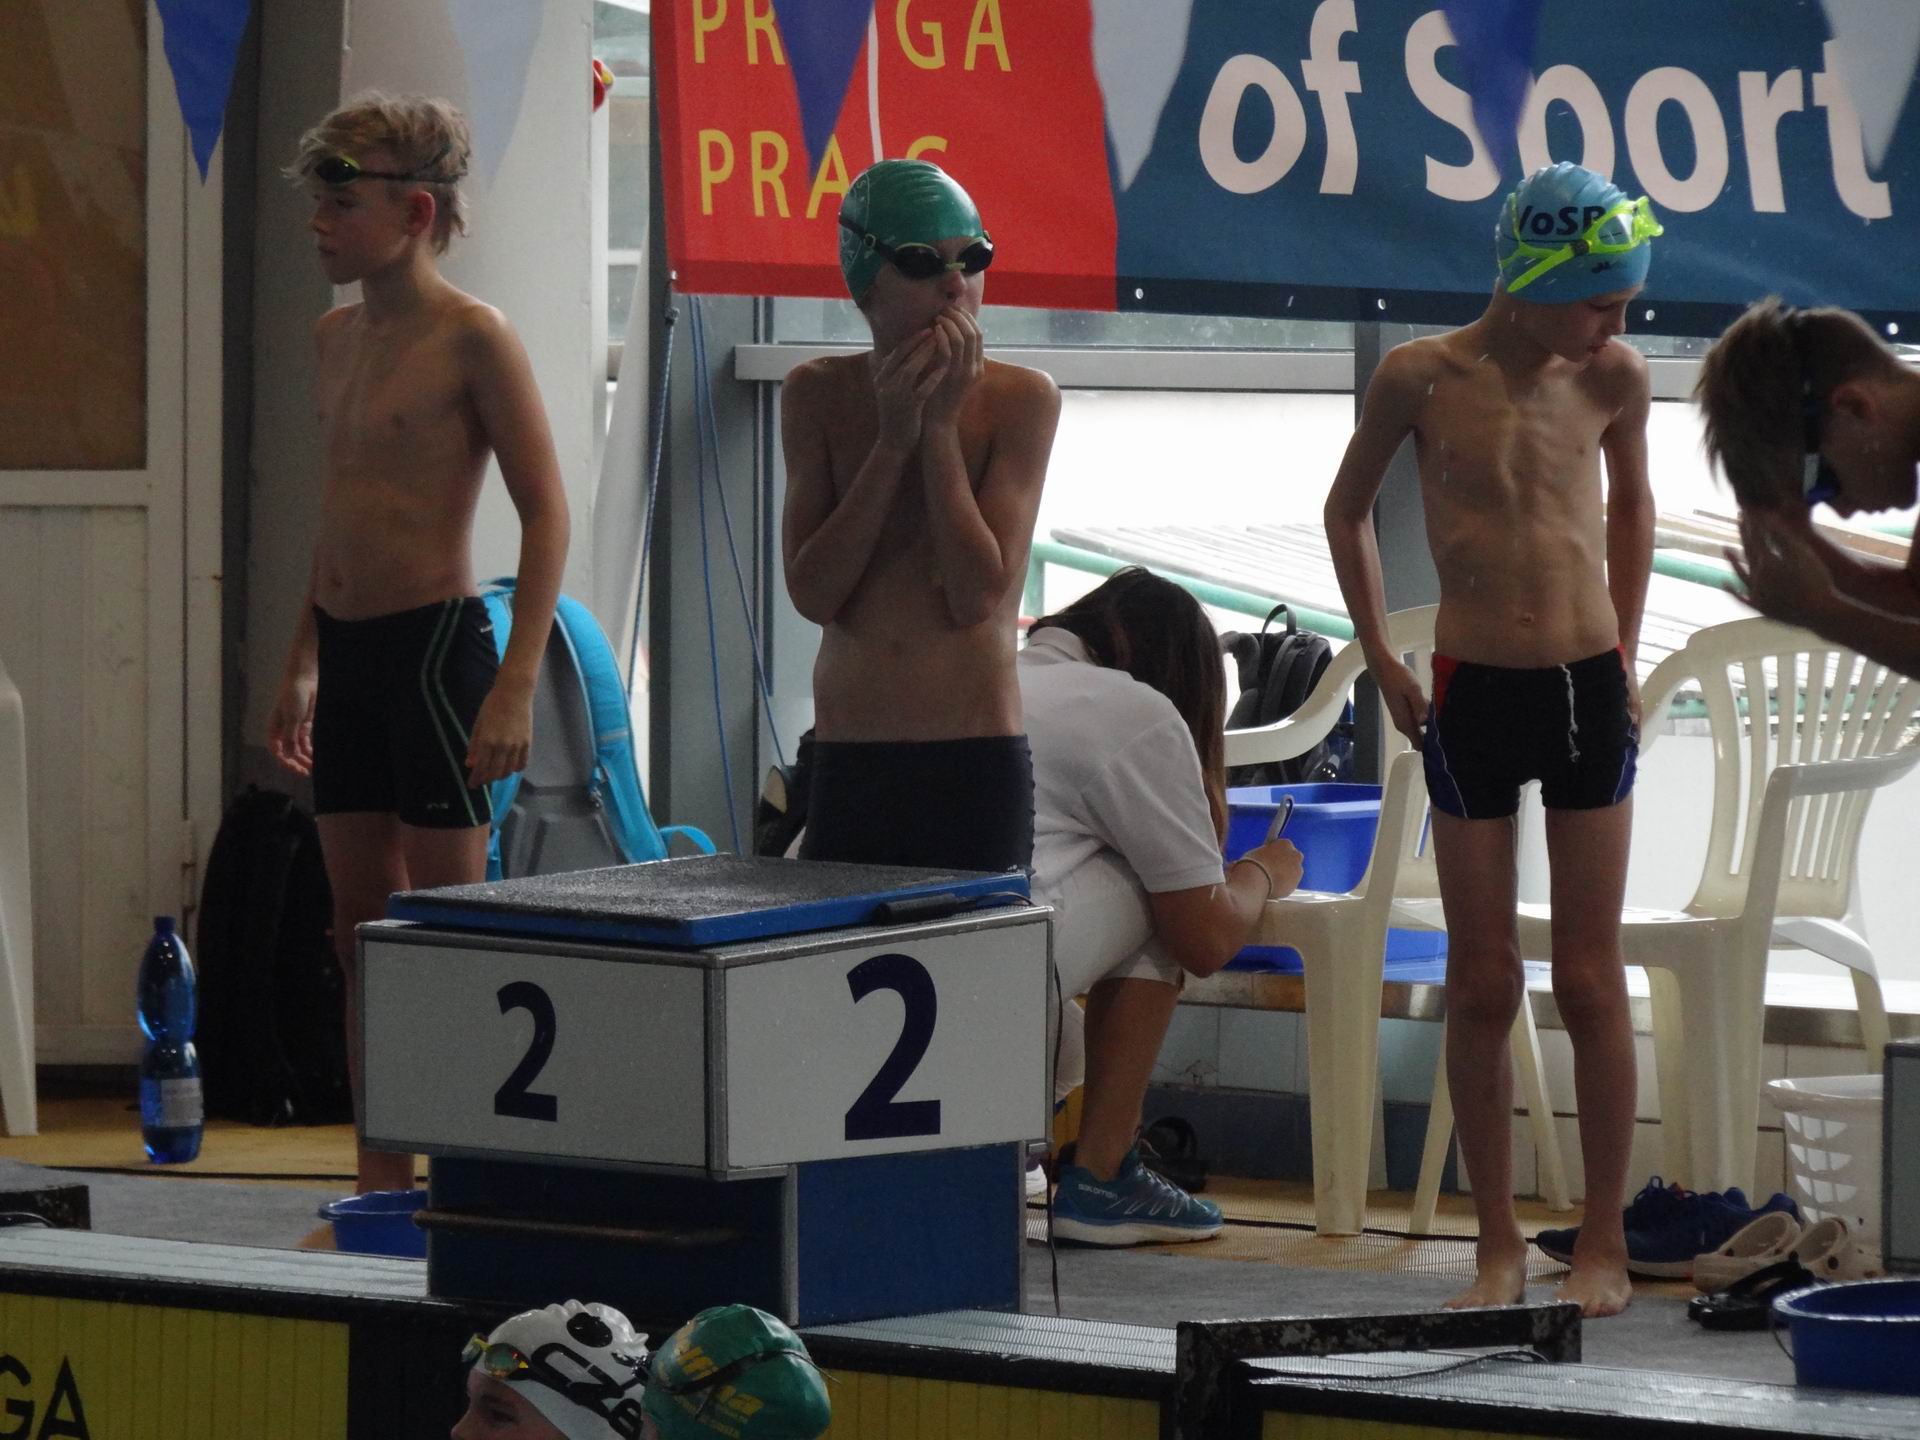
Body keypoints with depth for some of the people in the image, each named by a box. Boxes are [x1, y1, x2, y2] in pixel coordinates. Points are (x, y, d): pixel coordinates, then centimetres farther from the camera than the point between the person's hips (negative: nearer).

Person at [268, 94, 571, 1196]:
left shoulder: (473, 339, -11)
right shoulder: (336, 338, 13)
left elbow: (547, 514, -13)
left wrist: (518, 685, -19)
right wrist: (303, 663, 21)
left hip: (435, 641, -8)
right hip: (348, 652, 8)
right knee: (362, 928, 9)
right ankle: (383, 1181, 15)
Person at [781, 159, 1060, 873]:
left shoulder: (1019, 399, -3)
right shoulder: (817, 396, 5)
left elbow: (980, 594, -13)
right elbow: (812, 592, -4)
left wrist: (940, 425, -10)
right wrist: (893, 438, -8)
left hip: (977, 761, -3)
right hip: (845, 764, 3)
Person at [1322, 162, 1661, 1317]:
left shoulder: (1613, 378, -1)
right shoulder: (1423, 378, -7)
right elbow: (1349, 511, 9)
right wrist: (1383, 664, 7)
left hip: (1586, 691, 1)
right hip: (1473, 695, -1)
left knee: (1591, 980, 2)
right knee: (1482, 985, 2)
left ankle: (1605, 1244, 10)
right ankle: (1499, 1245, 11)